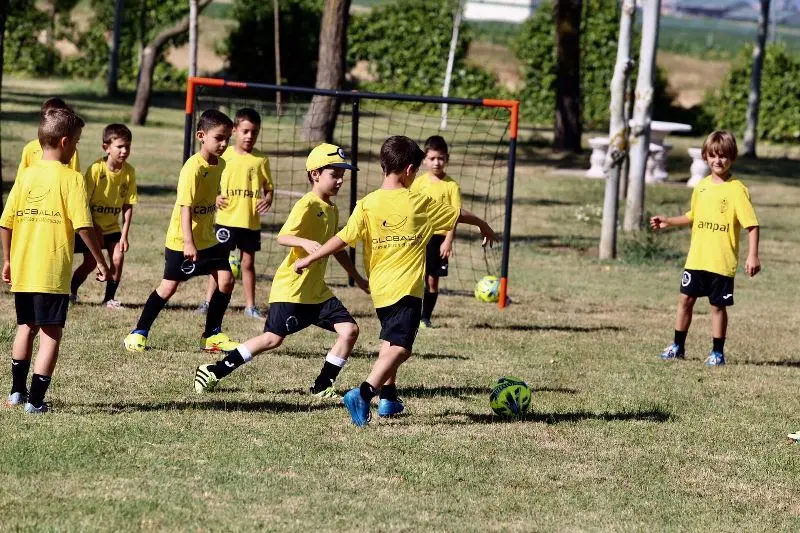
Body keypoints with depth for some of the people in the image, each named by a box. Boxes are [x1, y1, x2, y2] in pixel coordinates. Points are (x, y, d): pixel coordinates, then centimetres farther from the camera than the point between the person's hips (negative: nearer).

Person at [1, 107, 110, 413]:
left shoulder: (26, 176, 5)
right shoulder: (71, 178, -10)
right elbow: (83, 226, -17)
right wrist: (100, 262, -7)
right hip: (53, 274, -5)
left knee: (26, 328, 23)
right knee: (51, 335, 2)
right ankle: (35, 400, -2)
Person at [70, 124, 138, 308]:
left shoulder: (129, 172, -10)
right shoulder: (96, 170, -22)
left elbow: (128, 206, -5)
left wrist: (124, 235, -10)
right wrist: (94, 229, -15)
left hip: (112, 226, 4)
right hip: (91, 225, -4)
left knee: (118, 258, -10)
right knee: (90, 262, -8)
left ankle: (109, 298, 6)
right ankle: (70, 292, 16)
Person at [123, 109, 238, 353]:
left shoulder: (219, 164, 3)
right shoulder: (193, 168, -22)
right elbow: (185, 207, -26)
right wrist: (188, 242, -33)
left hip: (207, 237, 7)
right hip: (182, 240, -7)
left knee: (226, 280, -1)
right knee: (169, 286, -3)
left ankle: (212, 335, 11)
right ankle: (139, 333, 10)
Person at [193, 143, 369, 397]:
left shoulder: (332, 210, 13)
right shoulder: (307, 205, -13)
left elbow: (337, 249, 26)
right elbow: (282, 237, -23)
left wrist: (358, 279, 31)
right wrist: (305, 242, -41)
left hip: (317, 291, 8)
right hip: (291, 287, -8)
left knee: (349, 330, -5)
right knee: (273, 338, -8)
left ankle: (323, 386, 3)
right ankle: (213, 372, 3)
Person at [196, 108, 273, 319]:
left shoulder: (261, 160, 2)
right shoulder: (224, 156, 0)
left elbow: (268, 187, 6)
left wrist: (268, 199, -15)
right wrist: (215, 197, -13)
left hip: (251, 222, 1)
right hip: (226, 219, -1)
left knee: (248, 263, 9)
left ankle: (250, 305, 18)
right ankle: (208, 301, 13)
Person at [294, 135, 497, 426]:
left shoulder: (367, 205, -2)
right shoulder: (420, 203, -2)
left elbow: (343, 239, -8)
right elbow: (458, 214, 13)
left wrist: (309, 259, 0)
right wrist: (483, 224, 31)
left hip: (379, 287, 4)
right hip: (406, 288, -4)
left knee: (389, 341, 27)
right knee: (400, 348, -12)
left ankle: (388, 397, 33)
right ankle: (364, 392, -31)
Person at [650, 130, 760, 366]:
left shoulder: (737, 190, -12)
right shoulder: (702, 186, 7)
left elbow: (752, 225, -13)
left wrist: (753, 256, -20)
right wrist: (668, 222, 13)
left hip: (722, 262, -5)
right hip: (696, 258, 5)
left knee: (718, 305, 3)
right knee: (686, 298, 9)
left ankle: (717, 352, 14)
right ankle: (678, 347, 21)